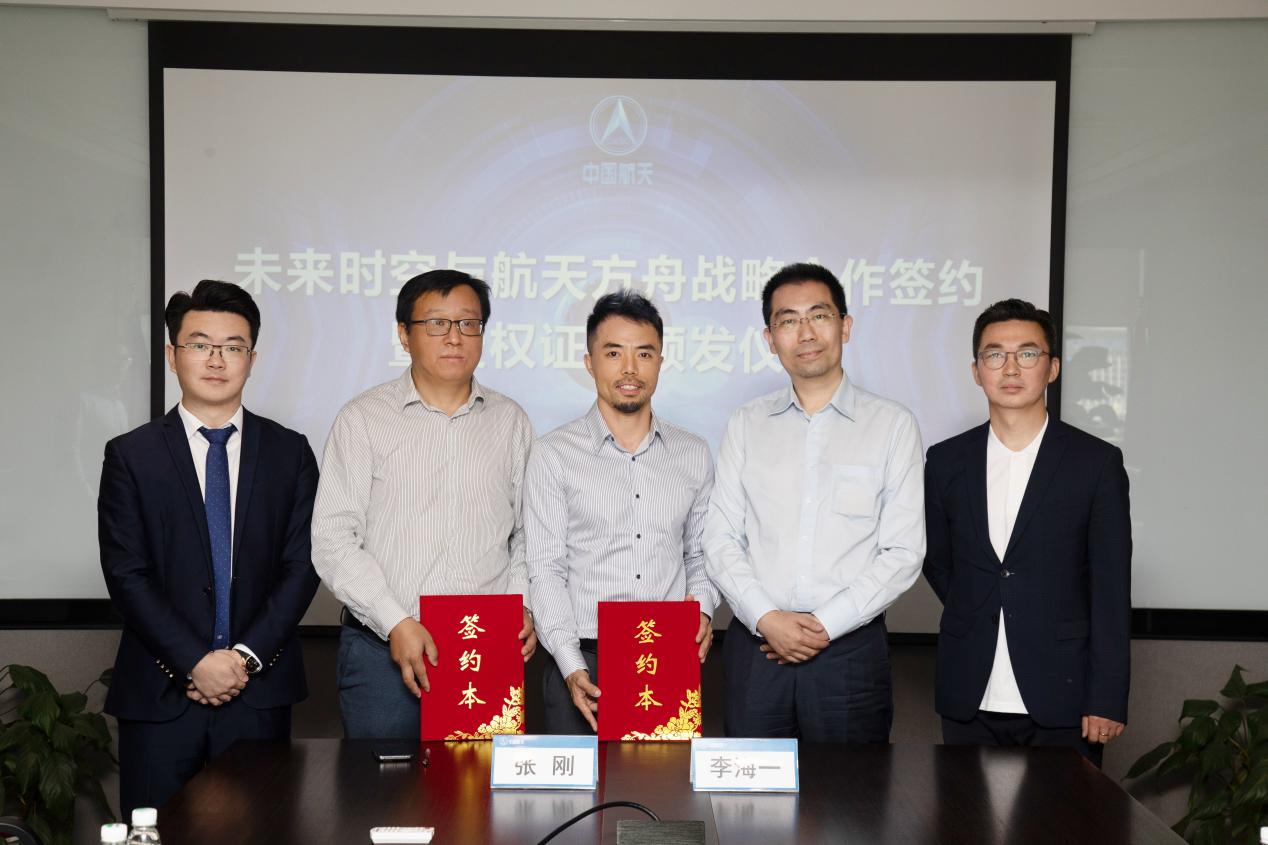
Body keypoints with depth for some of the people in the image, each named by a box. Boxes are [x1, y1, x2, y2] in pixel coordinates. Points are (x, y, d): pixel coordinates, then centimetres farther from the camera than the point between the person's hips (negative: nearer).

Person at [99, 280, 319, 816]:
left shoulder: (289, 452, 6)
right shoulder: (131, 455, 2)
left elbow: (302, 564, 1)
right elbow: (126, 574, -4)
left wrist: (248, 656, -10)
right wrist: (194, 663, -12)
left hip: (260, 691, 1)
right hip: (160, 692, -1)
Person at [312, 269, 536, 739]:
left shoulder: (510, 422, 11)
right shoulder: (364, 419, 1)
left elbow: (528, 535, 14)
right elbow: (333, 540, -4)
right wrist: (395, 623, -12)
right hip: (381, 649, -2)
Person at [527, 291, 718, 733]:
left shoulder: (693, 454, 9)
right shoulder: (554, 454, 0)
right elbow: (546, 571, -4)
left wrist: (701, 608, -3)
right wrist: (572, 668, -14)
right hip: (584, 666, -2)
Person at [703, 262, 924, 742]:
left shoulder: (892, 425, 2)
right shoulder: (746, 425, 8)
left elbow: (903, 552, -3)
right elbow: (720, 539, 4)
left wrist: (826, 625, -10)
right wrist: (767, 620, -10)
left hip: (850, 647, -1)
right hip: (755, 644, 2)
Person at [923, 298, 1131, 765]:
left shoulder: (1096, 462, -2)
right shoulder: (946, 461, 6)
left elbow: (1111, 591, -4)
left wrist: (1107, 700, -7)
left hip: (1062, 700, -2)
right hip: (969, 699, 2)